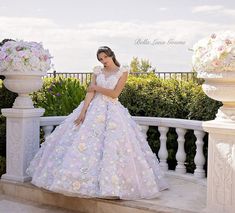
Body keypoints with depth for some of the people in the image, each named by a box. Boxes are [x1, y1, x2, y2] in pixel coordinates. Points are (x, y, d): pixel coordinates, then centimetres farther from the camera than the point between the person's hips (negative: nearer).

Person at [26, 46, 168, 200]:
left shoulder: (122, 71, 1)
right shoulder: (98, 71, 10)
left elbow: (115, 93, -8)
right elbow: (90, 93, 0)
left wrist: (96, 87, -3)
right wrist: (83, 111, -11)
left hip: (112, 111, -3)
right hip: (93, 109, 3)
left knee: (111, 148, -8)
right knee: (83, 142, -3)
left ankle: (111, 184, 0)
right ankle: (84, 181, 6)